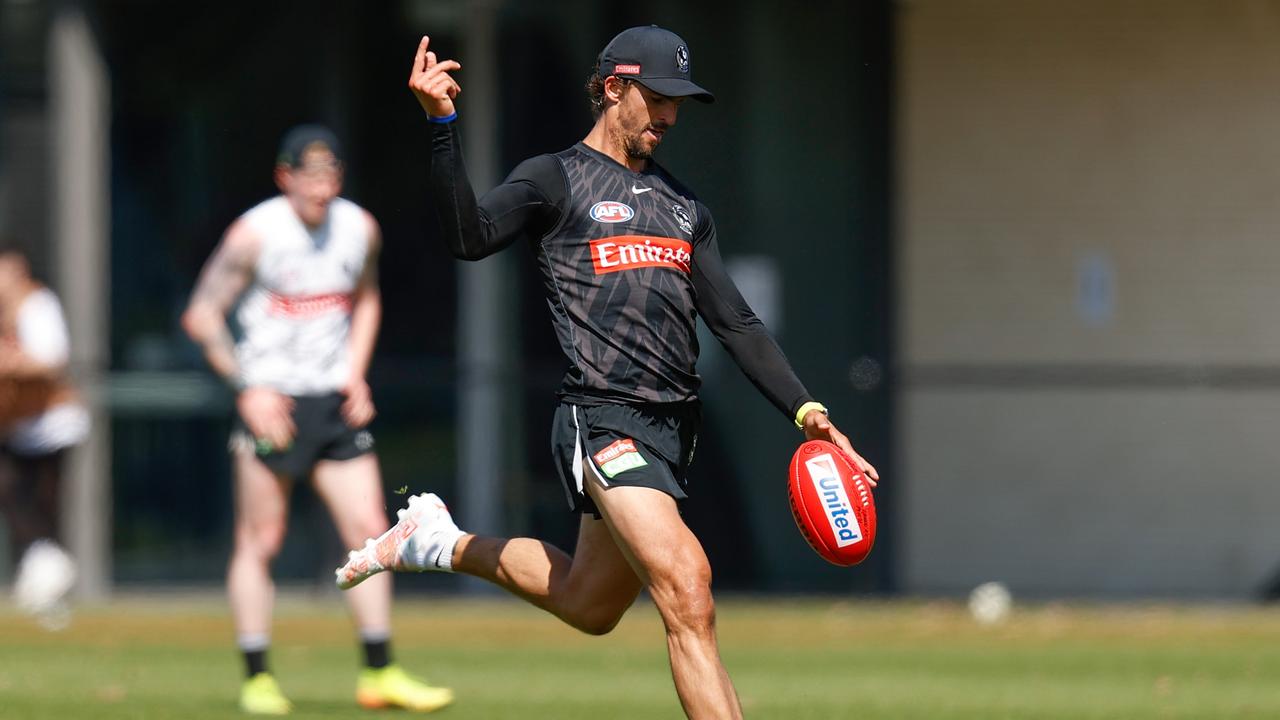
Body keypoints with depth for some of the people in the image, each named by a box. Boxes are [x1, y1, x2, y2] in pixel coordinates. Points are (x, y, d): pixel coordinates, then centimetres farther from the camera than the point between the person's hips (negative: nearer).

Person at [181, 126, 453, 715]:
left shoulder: (359, 229, 4)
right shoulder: (255, 234, -11)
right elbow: (202, 315, -7)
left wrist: (357, 374, 9)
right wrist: (247, 389, -14)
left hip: (335, 401, 5)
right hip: (270, 400, -5)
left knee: (369, 530, -1)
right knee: (260, 541, -2)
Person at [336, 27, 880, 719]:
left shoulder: (682, 205, 21)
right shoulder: (555, 180, 2)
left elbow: (734, 323, 19)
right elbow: (470, 237, -16)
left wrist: (805, 410, 8)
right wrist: (443, 125, -26)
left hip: (672, 426, 8)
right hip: (602, 421, -8)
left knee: (589, 606, 17)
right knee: (689, 598, -20)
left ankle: (442, 544, 37)